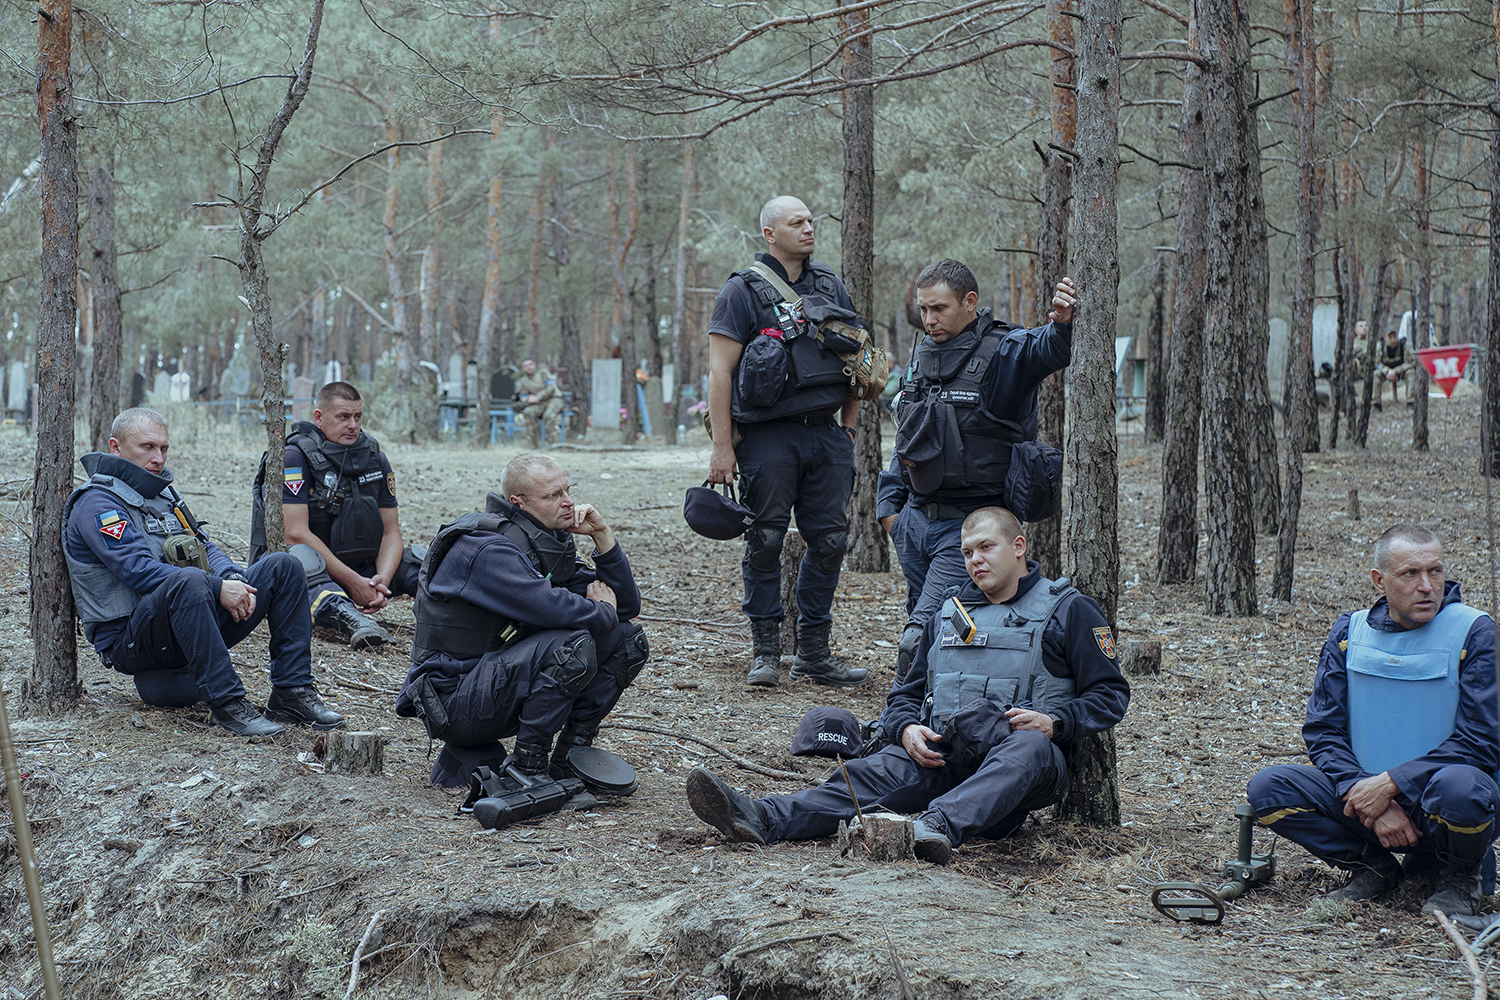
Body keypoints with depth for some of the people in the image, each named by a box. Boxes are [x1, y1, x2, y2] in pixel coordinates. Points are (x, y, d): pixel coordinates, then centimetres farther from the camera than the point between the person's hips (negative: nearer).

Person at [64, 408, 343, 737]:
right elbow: (140, 570, -20)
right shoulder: (97, 503, -8)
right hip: (130, 641, -8)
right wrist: (218, 588, -25)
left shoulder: (162, 493, 22)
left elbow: (204, 547, 16)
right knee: (189, 580, -40)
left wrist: (234, 580, -7)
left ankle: (292, 693, -11)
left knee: (283, 567, -2)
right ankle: (227, 704, -38)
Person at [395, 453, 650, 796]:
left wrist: (602, 535, -2)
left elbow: (627, 605, 9)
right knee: (574, 645, -31)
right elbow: (554, 609, -33)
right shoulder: (486, 550, -20)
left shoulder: (549, 544, 9)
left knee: (627, 639, 1)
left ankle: (570, 756, 3)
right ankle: (526, 764, -16)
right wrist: (603, 612, -12)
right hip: (453, 700, -9)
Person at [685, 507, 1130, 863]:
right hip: (941, 754, 4)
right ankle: (763, 819, -49)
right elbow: (905, 694, 25)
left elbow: (1111, 694, 6)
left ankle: (940, 824, -65)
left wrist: (1055, 721, -13)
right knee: (876, 773, -25)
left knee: (1031, 749, -40)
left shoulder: (1068, 611, 9)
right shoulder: (947, 616, 23)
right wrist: (907, 728, 1)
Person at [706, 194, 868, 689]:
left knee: (830, 541, 4)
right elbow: (720, 371, -7)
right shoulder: (743, 290, -3)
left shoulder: (831, 287, 13)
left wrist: (847, 428, 14)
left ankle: (814, 653, 13)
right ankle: (766, 652, 10)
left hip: (826, 435, 5)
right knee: (765, 543, 0)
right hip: (769, 438, -5)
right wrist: (722, 447, -13)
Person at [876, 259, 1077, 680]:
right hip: (915, 518, 7)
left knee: (920, 639, -15)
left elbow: (1047, 349, -33)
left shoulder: (1004, 352, -9)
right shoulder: (922, 354, 13)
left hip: (971, 523, -7)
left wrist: (1062, 324, -56)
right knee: (922, 634, 14)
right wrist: (890, 503, 16)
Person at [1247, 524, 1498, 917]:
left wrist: (1390, 784, -22)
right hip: (1367, 797, 4)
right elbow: (1322, 731, 0)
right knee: (1267, 789, -18)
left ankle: (1460, 879, -4)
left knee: (1457, 786, -40)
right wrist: (1368, 800, -17)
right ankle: (1373, 868, 4)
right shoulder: (1349, 633, 2)